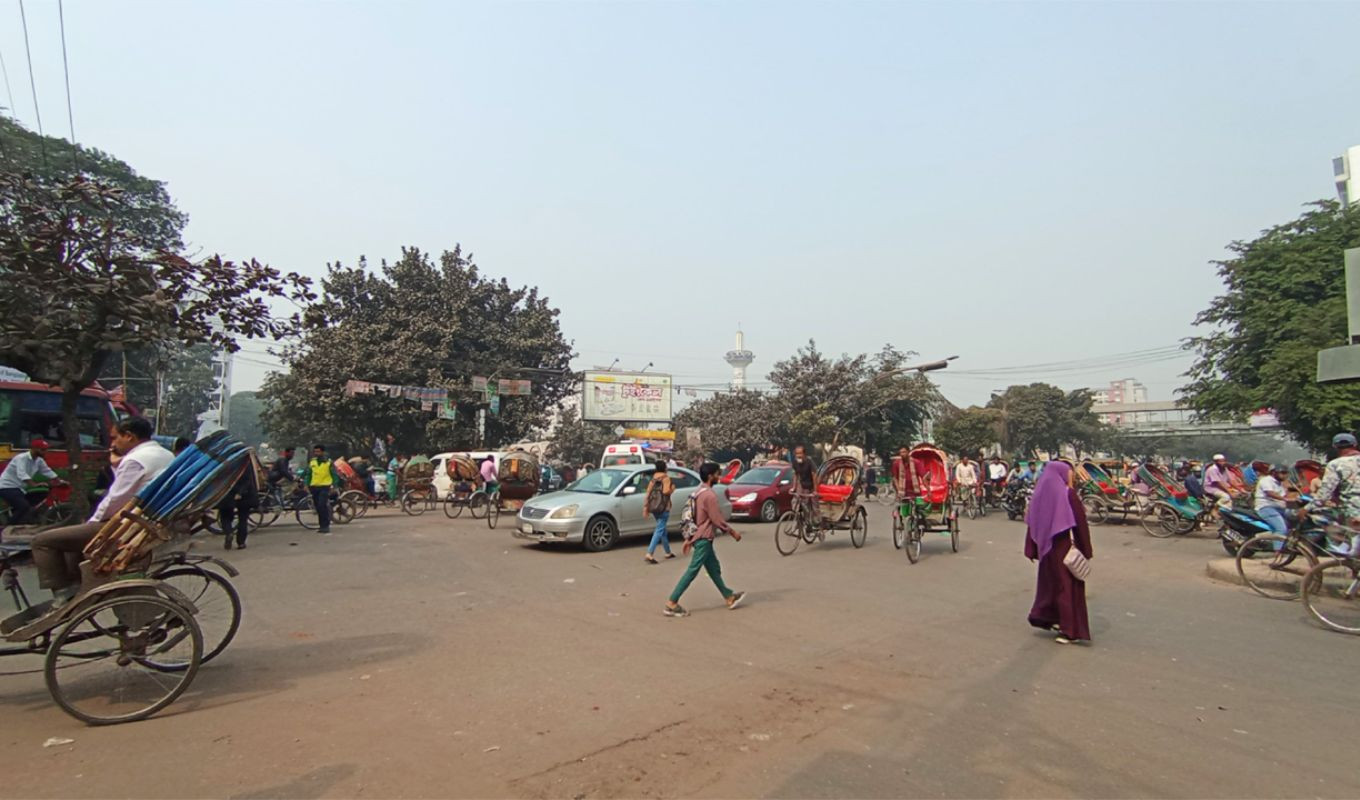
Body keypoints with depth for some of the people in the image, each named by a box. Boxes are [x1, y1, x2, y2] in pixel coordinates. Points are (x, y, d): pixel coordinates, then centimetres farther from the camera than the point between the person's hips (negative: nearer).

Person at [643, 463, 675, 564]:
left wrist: (645, 507, 12)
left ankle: (668, 552, 29)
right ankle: (649, 554, -19)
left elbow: (648, 492, 9)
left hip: (654, 506, 8)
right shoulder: (666, 478, -8)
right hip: (663, 507, -7)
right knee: (660, 530, -8)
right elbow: (666, 491, -18)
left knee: (662, 529, 19)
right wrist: (672, 488, 3)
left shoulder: (654, 478, 11)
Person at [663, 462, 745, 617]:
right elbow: (717, 520, -18)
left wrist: (688, 538, 18)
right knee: (692, 571, -7)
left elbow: (693, 517, 15)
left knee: (715, 569, 17)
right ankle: (672, 603, -5)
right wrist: (732, 532, -6)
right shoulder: (709, 495, -19)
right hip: (704, 538, -10)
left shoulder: (699, 493, 11)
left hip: (699, 536, 10)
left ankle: (729, 597, 27)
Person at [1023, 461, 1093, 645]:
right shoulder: (1068, 493, -13)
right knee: (1069, 585, 1)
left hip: (1047, 547, 5)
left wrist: (1032, 550, 9)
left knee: (1049, 581, 20)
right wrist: (1085, 549, -5)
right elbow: (1079, 521, -14)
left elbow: (1032, 523, 4)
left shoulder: (1041, 493, 3)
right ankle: (1070, 631, 4)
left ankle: (1045, 616, 26)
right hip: (1065, 547, -5)